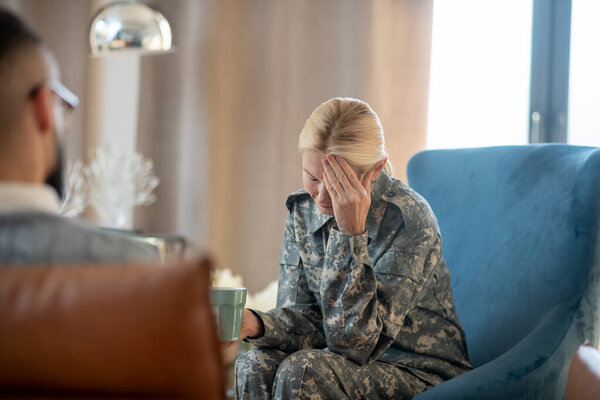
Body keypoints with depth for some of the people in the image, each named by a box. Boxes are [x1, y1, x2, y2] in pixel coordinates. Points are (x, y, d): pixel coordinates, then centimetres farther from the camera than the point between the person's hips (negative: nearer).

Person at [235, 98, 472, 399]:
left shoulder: (409, 220, -21)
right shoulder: (303, 210, -2)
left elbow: (357, 342, -24)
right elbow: (304, 318, -2)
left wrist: (351, 233, -30)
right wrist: (254, 323, -24)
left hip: (420, 374, -5)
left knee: (302, 371, -28)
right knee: (256, 367, -23)